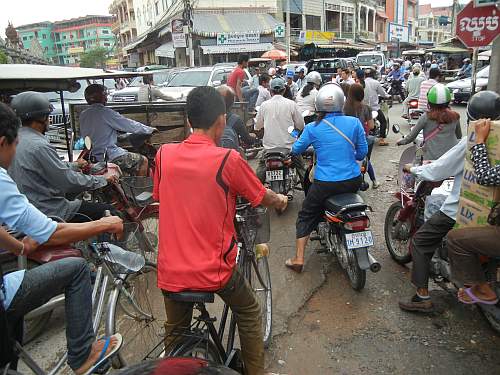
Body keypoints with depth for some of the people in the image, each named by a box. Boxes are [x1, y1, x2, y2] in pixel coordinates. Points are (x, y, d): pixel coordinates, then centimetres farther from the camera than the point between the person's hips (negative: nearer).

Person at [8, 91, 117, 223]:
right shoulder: (39, 146, -25)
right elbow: (70, 182, -22)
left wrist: (74, 165, 26)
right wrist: (103, 179, -10)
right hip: (50, 211, -10)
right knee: (109, 210, -5)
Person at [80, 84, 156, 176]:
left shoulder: (83, 115, 7)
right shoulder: (105, 112, -15)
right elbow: (130, 125, -9)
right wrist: (150, 129, 6)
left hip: (93, 157, 9)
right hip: (110, 157, -9)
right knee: (143, 161, 2)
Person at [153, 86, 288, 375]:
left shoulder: (164, 154, -3)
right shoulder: (228, 159, -14)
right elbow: (263, 197, 1)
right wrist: (281, 200, 24)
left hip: (171, 271, 4)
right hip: (214, 268, -3)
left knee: (175, 332, 27)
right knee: (250, 314, 24)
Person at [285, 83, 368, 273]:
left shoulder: (312, 128, -8)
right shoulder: (354, 122, -4)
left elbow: (296, 149, 5)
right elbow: (363, 152, 5)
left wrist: (295, 146, 28)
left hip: (324, 184, -2)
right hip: (353, 181, 3)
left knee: (306, 216, 15)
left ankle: (298, 259, 13)